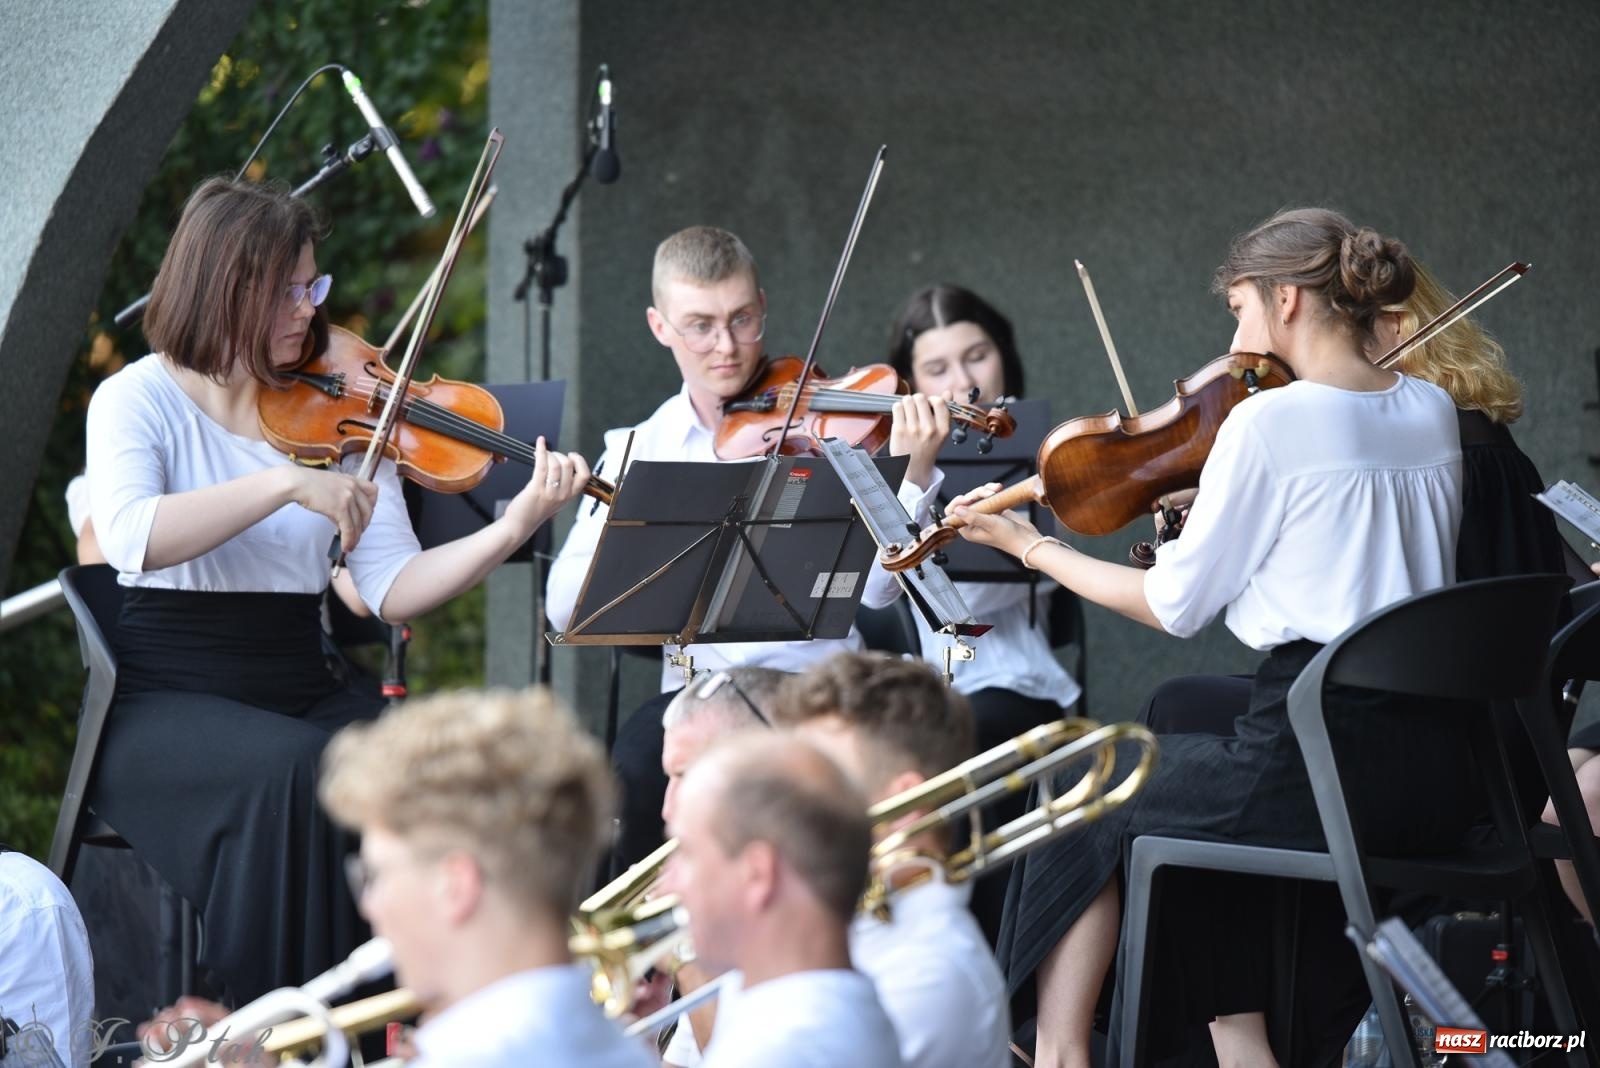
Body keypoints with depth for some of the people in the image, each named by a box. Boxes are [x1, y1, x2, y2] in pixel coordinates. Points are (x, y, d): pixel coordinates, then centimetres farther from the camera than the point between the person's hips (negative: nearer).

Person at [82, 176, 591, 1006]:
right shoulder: (140, 400, -2)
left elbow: (391, 589, -1)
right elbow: (128, 536, -24)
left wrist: (512, 529, -17)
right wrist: (288, 485, -27)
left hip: (302, 698, 4)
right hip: (164, 709, -4)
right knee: (290, 769, -35)